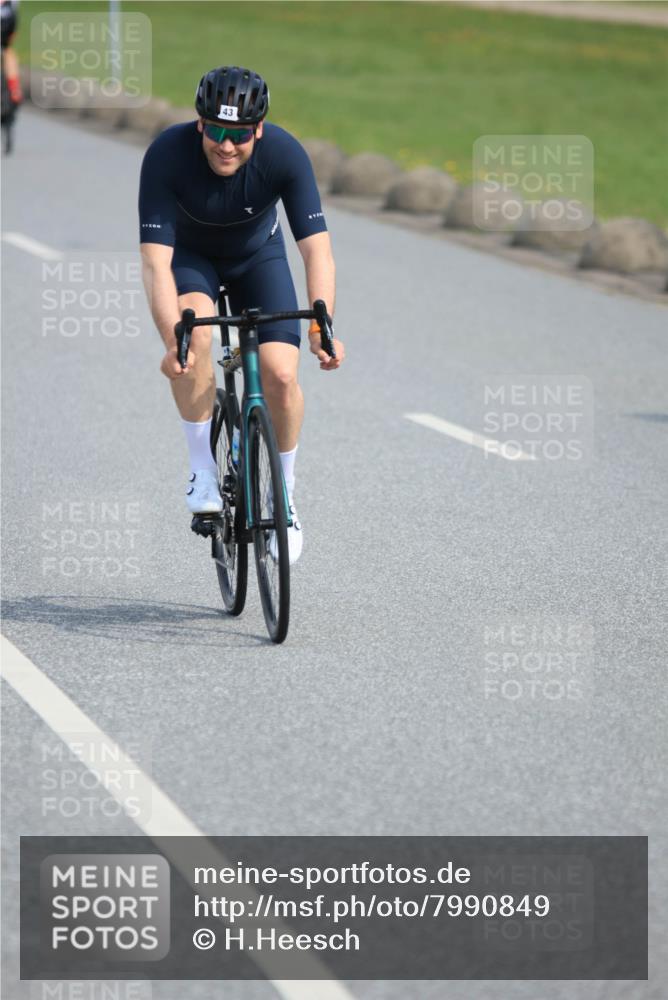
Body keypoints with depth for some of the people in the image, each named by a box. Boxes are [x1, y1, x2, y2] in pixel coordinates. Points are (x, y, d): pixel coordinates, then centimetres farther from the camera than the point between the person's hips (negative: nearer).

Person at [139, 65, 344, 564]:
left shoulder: (285, 153, -32)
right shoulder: (167, 154, -34)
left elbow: (317, 247, -35)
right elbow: (156, 259, -37)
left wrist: (321, 328, -49)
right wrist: (172, 340, -50)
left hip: (258, 254, 1)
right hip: (190, 254, -1)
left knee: (281, 377, -16)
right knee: (194, 335, -33)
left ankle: (284, 495, 9)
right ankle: (203, 471, -14)